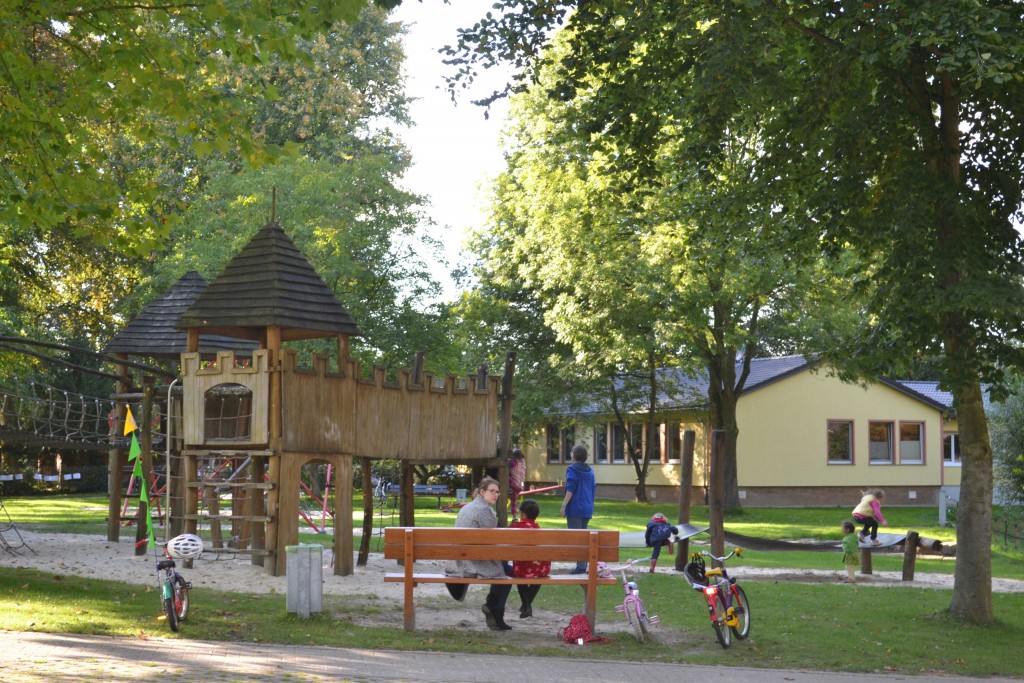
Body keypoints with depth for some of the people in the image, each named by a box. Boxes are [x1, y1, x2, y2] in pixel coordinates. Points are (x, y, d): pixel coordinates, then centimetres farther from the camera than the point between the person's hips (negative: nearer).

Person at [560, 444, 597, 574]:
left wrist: (564, 505, -14)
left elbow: (570, 490, -15)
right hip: (587, 509, 7)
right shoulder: (590, 470, 12)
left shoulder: (572, 469, -8)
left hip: (575, 509, -7)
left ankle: (581, 567, -12)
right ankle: (584, 565, 15)